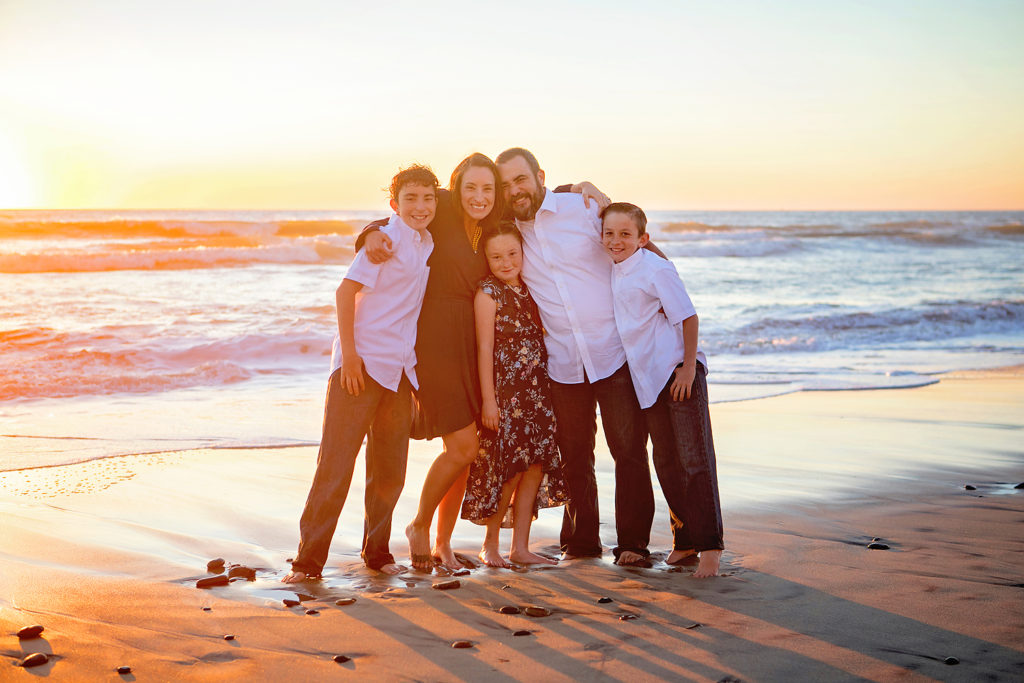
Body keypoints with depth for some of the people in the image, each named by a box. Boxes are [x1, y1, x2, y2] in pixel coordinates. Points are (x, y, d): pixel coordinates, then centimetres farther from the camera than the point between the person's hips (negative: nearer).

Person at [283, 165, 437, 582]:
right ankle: (309, 558, 0)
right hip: (361, 363, -7)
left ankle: (377, 551, 25)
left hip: (399, 368, 7)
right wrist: (349, 352, -19)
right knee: (337, 461, -6)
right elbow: (346, 290, -15)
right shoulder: (387, 238, -9)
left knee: (389, 467, 11)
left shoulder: (426, 243, 12)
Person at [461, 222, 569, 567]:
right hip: (504, 390, -6)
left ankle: (520, 548, 13)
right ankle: (490, 544, 13)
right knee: (510, 467, -4)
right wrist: (488, 399, -15)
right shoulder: (488, 293, -7)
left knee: (536, 466, 5)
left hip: (536, 391, 7)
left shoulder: (528, 290, 12)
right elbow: (485, 348, -11)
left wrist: (544, 389, 12)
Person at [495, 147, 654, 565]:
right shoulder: (509, 231, 5)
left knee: (628, 448, -3)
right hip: (563, 364, 3)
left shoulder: (584, 208, -3)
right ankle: (581, 542, 21)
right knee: (574, 456, 8)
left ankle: (633, 542, 6)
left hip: (614, 354, -3)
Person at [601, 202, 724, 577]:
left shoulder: (656, 268, -11)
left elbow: (687, 316, -12)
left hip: (680, 372, -7)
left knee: (694, 459, -7)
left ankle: (709, 545, -1)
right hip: (648, 379, 8)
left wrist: (689, 367, -15)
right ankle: (684, 541, 21)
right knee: (666, 462, 10)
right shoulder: (614, 272, 10)